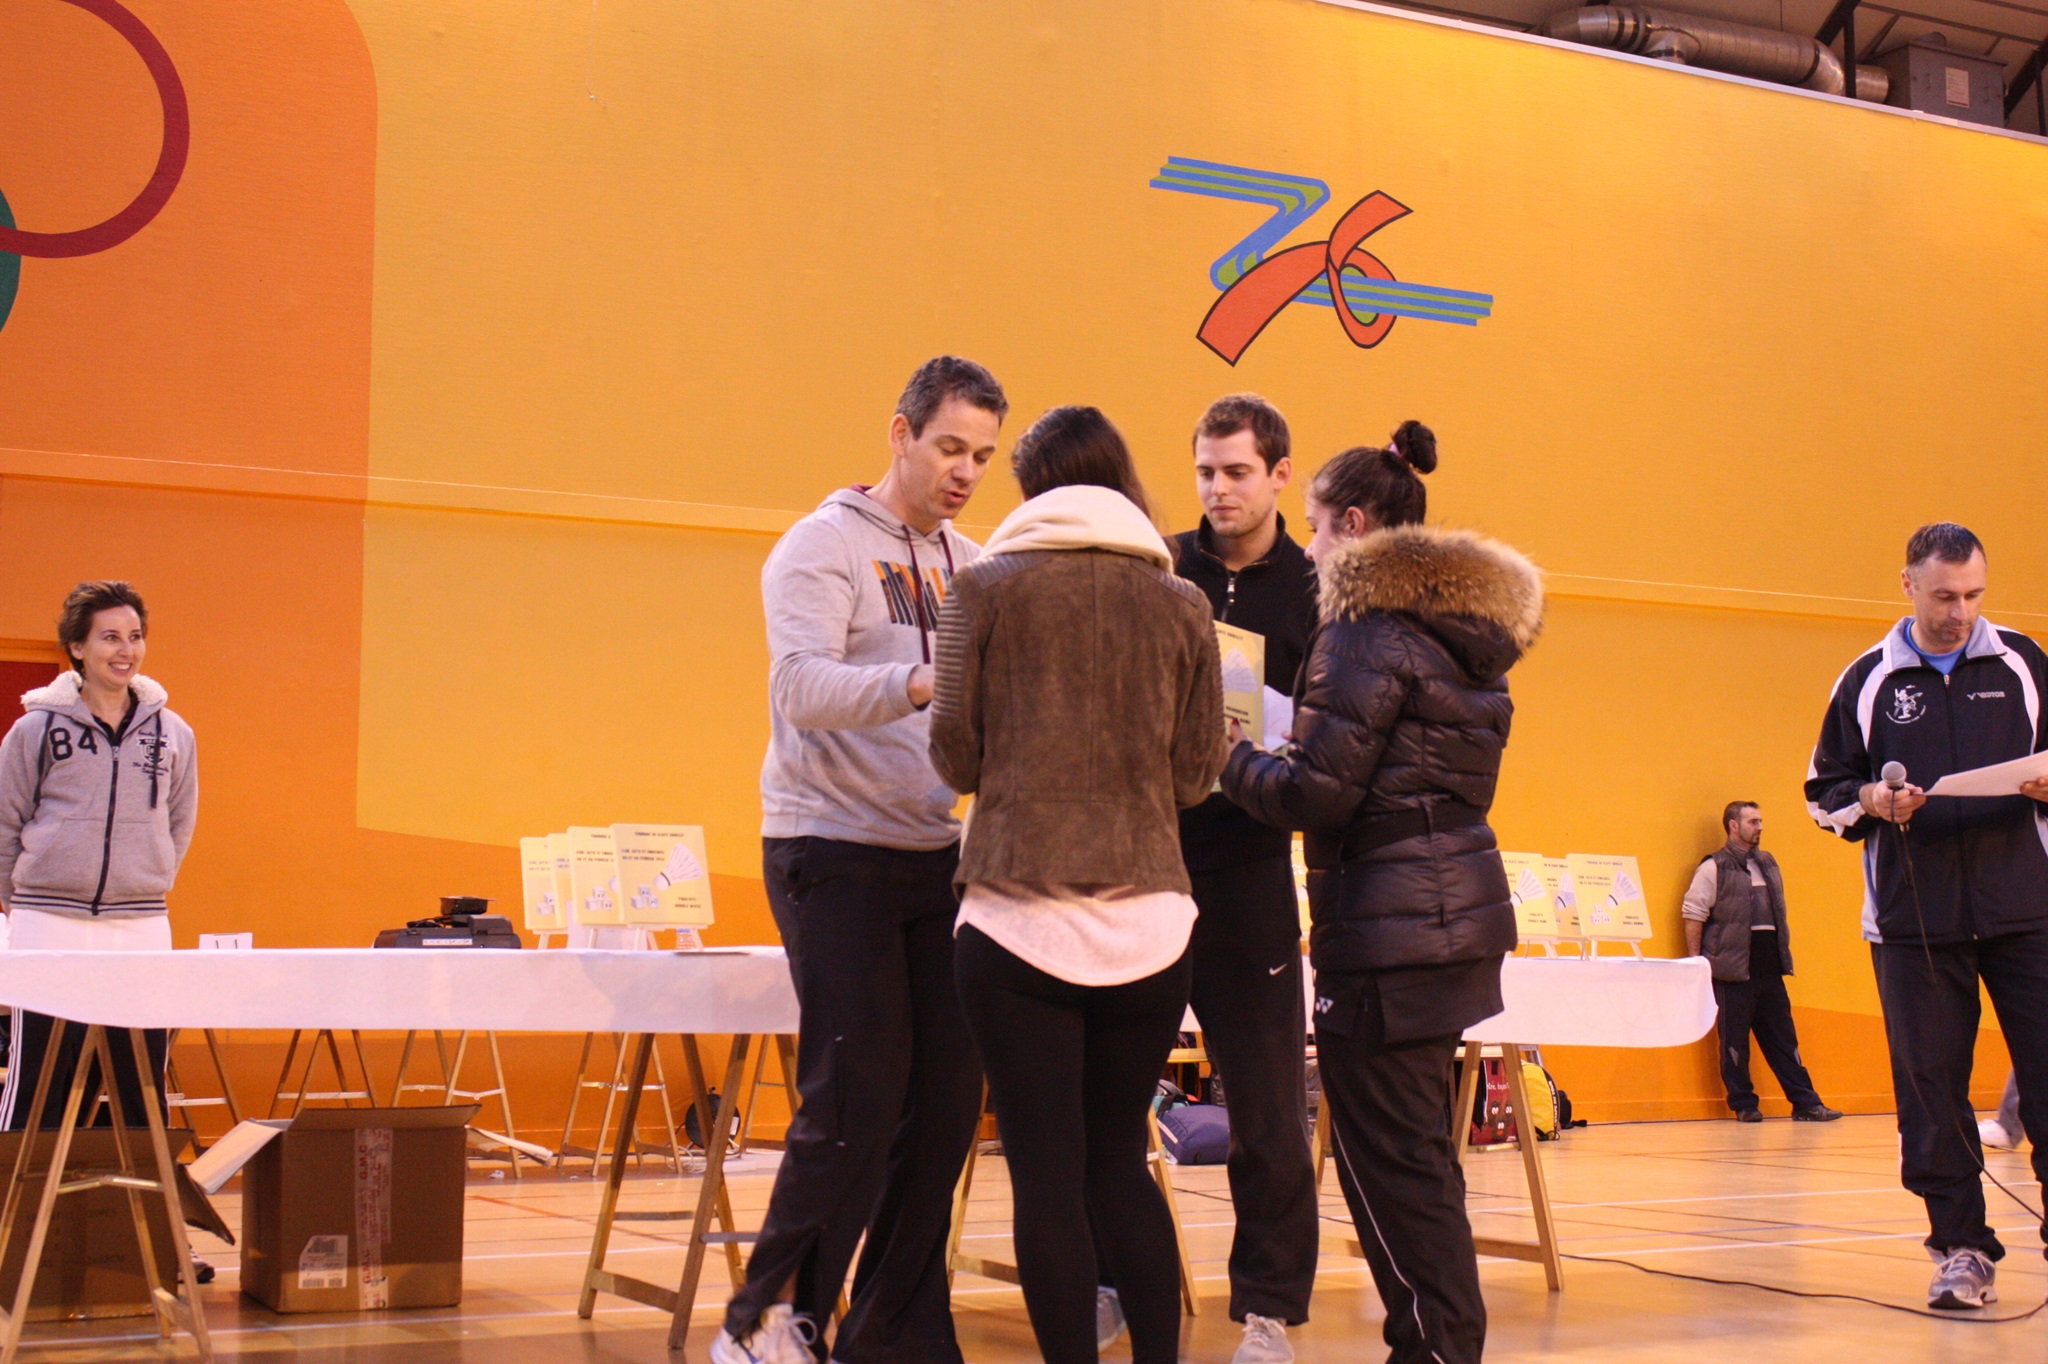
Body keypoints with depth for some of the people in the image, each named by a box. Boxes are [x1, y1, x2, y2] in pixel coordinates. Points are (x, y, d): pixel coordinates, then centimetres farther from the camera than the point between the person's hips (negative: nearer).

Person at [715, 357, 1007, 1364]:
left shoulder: (971, 566, 14)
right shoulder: (824, 546, -6)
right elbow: (800, 687, -22)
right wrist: (917, 685, -38)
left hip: (936, 855, 7)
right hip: (834, 853, -6)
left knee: (945, 1100, 5)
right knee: (856, 1100, -9)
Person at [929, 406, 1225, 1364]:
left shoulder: (986, 587, -1)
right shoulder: (1180, 603, 5)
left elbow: (956, 756, -1)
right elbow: (1197, 775, 6)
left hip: (1020, 916, -3)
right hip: (1149, 919, 3)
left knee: (1047, 1171, 2)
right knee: (1121, 1161, 15)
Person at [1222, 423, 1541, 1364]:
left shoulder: (1371, 627, -13)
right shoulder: (1466, 632, 15)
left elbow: (1317, 794, -17)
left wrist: (1228, 756, 0)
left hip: (1389, 924, -10)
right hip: (1458, 904, 10)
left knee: (1388, 1159, -2)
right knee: (1419, 1151, 17)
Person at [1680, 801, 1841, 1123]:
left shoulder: (1768, 864, 17)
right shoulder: (1714, 867, -4)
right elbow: (1693, 914, -5)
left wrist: (1783, 954, 18)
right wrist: (1695, 962, -8)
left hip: (1769, 967, 6)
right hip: (1734, 969, -6)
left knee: (1783, 1036, 7)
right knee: (1735, 1040, 0)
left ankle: (1806, 1103, 9)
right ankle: (1744, 1105, 9)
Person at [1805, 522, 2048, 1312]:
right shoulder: (1867, 681, 8)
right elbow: (1823, 792, 12)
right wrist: (1872, 802, -9)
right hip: (1914, 921, 0)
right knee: (1930, 1087, 2)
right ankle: (1961, 1248, 10)